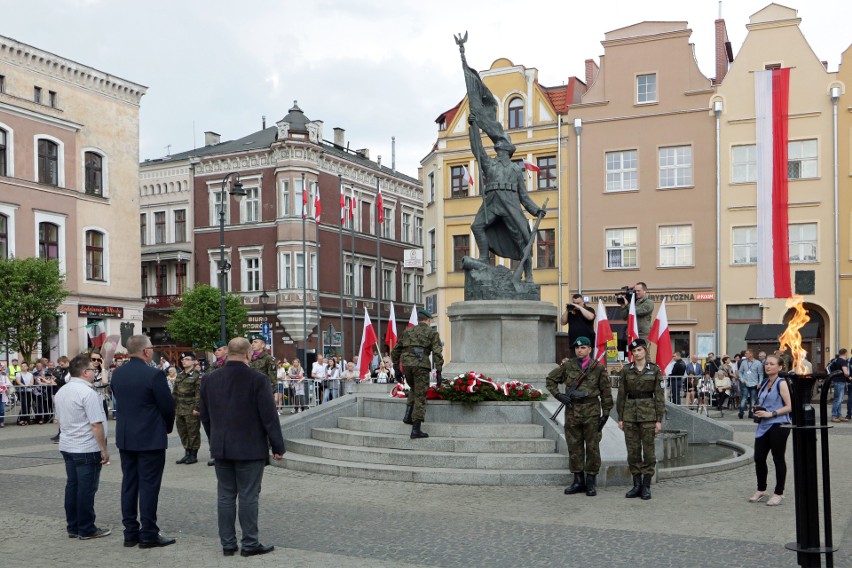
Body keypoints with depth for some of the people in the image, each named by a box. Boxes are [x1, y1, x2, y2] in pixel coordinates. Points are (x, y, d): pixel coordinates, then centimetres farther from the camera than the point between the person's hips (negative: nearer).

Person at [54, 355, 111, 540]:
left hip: (67, 446, 9)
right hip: (87, 449, -9)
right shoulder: (87, 392, -18)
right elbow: (96, 425, -19)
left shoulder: (61, 392, 9)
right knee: (86, 489, -1)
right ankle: (86, 530, 6)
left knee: (72, 486, 13)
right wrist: (104, 449, -13)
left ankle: (73, 527, 19)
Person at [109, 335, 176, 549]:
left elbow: (120, 401, 11)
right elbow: (168, 405, -12)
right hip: (150, 438, -7)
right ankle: (148, 535, 4)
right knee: (149, 486, -1)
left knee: (129, 484, 11)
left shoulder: (117, 374, 4)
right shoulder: (154, 374, -16)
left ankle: (130, 532, 17)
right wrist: (167, 427, 7)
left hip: (125, 437, 7)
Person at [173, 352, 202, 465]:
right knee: (182, 432, 11)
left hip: (191, 410, -7)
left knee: (193, 432, 0)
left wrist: (197, 408, -17)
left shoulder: (197, 376, -7)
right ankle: (187, 453, 21)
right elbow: (175, 392, 16)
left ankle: (194, 455, 8)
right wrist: (173, 407, 11)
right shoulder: (179, 376, 13)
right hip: (180, 410, 7)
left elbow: (199, 393, -12)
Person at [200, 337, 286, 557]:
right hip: (250, 448, -5)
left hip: (221, 448, 5)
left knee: (225, 496, 10)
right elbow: (269, 416, -12)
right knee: (248, 497, 1)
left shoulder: (210, 379, 3)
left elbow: (205, 416, 11)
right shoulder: (258, 379, -14)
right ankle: (249, 544, 7)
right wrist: (277, 446, -4)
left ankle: (227, 543, 16)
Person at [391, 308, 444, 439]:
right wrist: (438, 372, -5)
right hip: (421, 365, -4)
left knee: (414, 389, 29)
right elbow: (437, 352, -4)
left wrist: (396, 368, 25)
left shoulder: (408, 331, 21)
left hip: (406, 364, 4)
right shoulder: (432, 333, 9)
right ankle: (416, 430, -5)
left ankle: (408, 416, 15)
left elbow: (395, 350, 21)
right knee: (420, 396, -1)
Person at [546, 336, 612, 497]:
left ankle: (591, 482, 12)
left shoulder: (598, 368, -1)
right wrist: (558, 395, 1)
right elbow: (550, 379, 15)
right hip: (572, 411, 2)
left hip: (591, 412, -2)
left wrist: (605, 414, -3)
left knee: (592, 447, 3)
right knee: (574, 447, 7)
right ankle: (578, 481, 16)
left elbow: (606, 393, 0)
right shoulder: (567, 366, 5)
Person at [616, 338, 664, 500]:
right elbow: (621, 394, 6)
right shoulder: (626, 369, 4)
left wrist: (659, 420, -6)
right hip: (630, 413, 2)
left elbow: (659, 396, -1)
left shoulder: (655, 370, -1)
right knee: (632, 450, 5)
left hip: (648, 414, -2)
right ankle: (637, 485, 15)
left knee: (648, 450, 2)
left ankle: (647, 486, 10)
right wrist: (620, 418, 3)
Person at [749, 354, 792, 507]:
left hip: (778, 425, -7)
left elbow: (789, 407, -14)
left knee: (778, 459, 4)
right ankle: (761, 490, 23)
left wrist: (771, 414, -20)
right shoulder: (764, 383, 13)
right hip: (764, 426, 7)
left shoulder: (781, 383, -9)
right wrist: (758, 409, 5)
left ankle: (779, 493, 15)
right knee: (759, 458, 7)